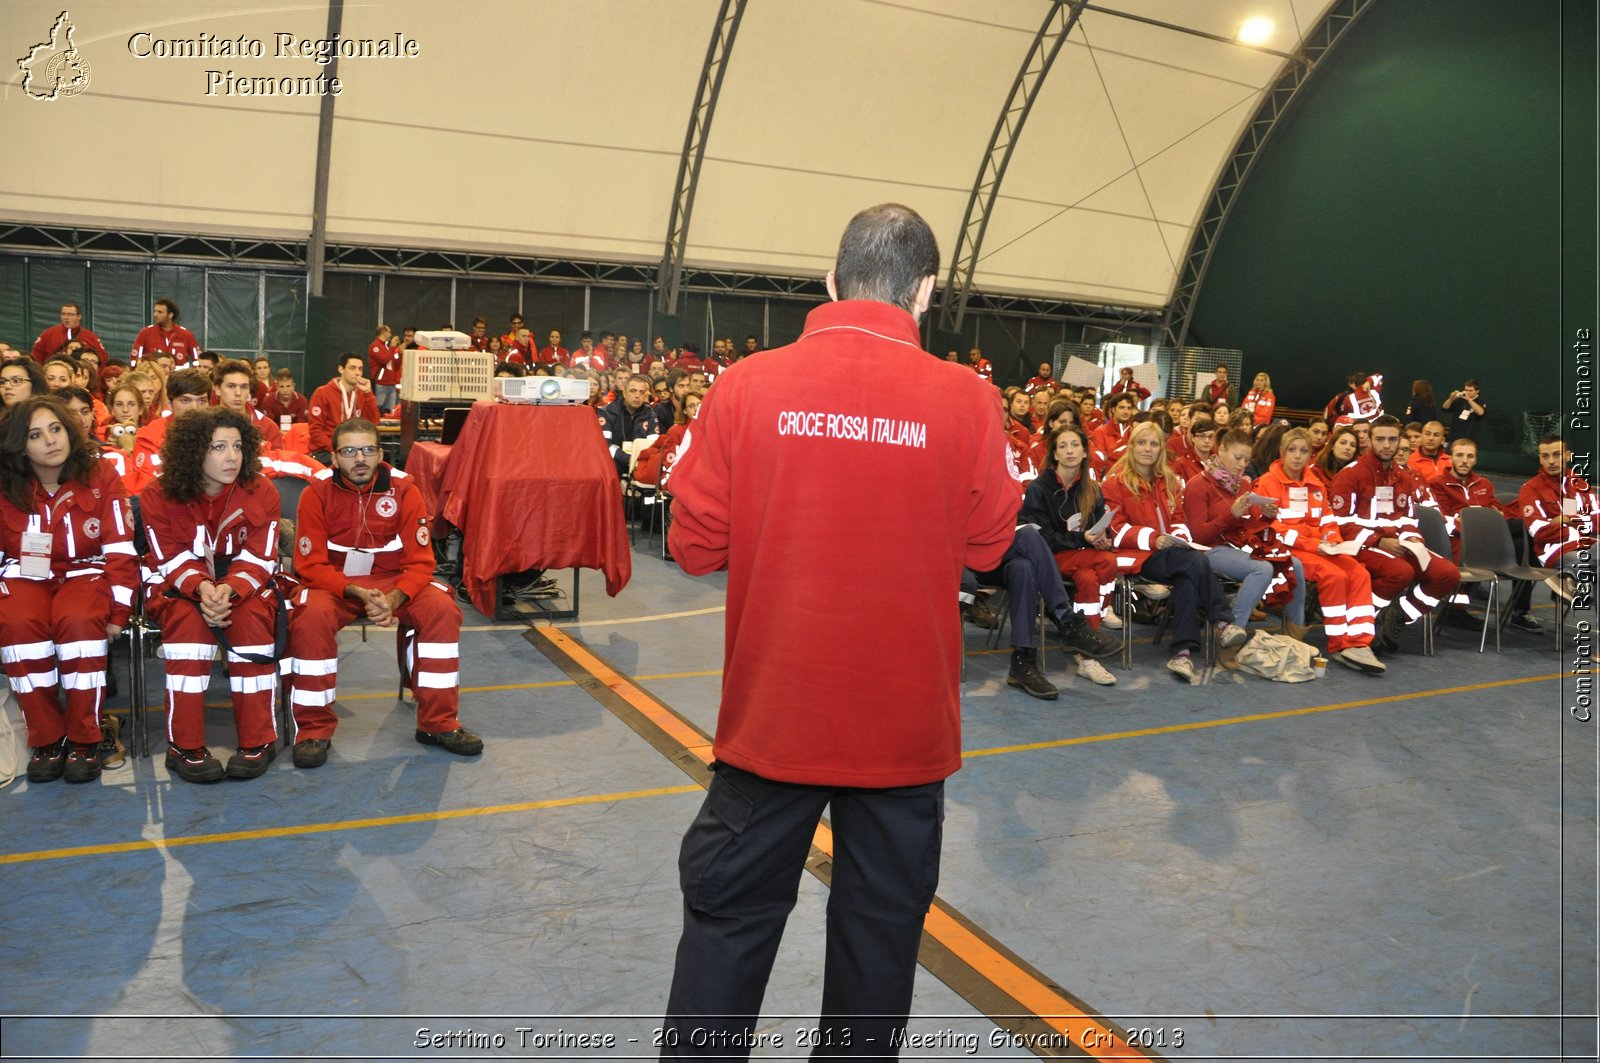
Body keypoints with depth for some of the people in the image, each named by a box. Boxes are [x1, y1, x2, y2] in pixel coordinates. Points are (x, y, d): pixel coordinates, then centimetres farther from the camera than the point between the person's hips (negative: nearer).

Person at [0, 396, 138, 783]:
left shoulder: (100, 476, -6)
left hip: (85, 573, -1)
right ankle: (46, 740, -16)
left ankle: (85, 740, -18)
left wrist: (119, 610, -13)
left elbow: (121, 551, -7)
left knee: (78, 620, -34)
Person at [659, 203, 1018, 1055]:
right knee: (883, 919, 18)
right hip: (905, 719, 0)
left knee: (730, 910, 16)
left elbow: (696, 545, -6)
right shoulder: (965, 399, -10)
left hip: (774, 708, 0)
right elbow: (987, 546, -2)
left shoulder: (748, 384, -10)